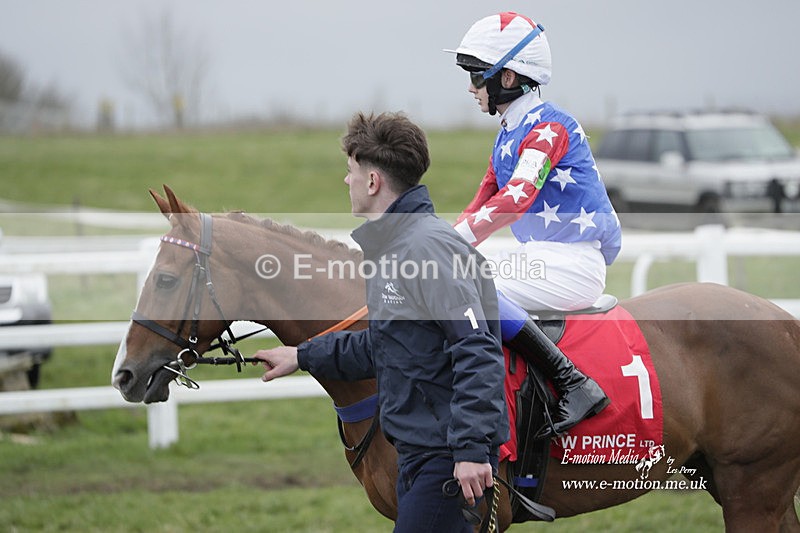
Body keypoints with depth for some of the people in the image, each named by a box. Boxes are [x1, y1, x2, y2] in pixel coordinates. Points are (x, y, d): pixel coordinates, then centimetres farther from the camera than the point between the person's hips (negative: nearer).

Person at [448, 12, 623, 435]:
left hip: (572, 263, -10)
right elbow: (483, 203, 17)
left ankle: (575, 385, -30)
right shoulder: (508, 134, 16)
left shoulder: (548, 127, -14)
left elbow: (517, 197, -29)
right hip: (534, 257, 10)